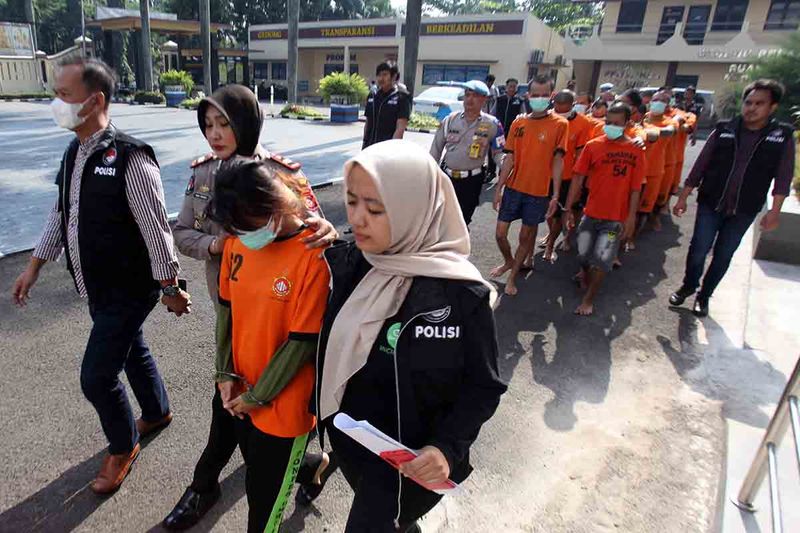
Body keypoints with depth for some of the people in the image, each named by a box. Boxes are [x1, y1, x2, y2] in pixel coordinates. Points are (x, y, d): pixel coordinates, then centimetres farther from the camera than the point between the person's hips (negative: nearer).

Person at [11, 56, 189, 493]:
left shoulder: (129, 158, -23)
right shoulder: (74, 153, 4)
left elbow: (156, 229, -20)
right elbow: (61, 212, 15)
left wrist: (170, 289, -15)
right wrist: (35, 266, 18)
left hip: (128, 292, -8)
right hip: (97, 289, 8)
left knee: (96, 376, 0)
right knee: (132, 351, 24)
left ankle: (123, 447, 28)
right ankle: (157, 413, 48)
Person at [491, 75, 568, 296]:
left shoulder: (560, 124, -4)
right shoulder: (518, 123, 3)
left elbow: (558, 160, -6)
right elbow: (510, 158, 4)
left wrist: (556, 195, -10)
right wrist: (499, 188, 1)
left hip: (539, 191, -2)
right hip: (513, 187, 3)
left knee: (526, 236, 9)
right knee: (500, 233, 5)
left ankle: (512, 277, 26)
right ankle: (509, 261, 35)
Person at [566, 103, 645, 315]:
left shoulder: (635, 150, -3)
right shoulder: (592, 146, -2)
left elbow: (635, 188, -3)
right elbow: (578, 178, -1)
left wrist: (631, 217, -8)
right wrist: (568, 208, -2)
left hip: (616, 217, -1)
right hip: (591, 213, 2)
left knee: (602, 259, -3)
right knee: (583, 254, 10)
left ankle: (588, 299, 15)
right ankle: (586, 273, 45)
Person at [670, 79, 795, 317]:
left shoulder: (783, 136, -2)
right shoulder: (724, 130, -3)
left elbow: (783, 177, -1)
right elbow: (700, 166, -1)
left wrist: (774, 211, -7)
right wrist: (683, 197, -2)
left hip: (744, 211, 0)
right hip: (710, 204, 0)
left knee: (723, 256, 9)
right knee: (698, 250, 2)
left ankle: (704, 295, 24)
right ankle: (688, 286, 25)